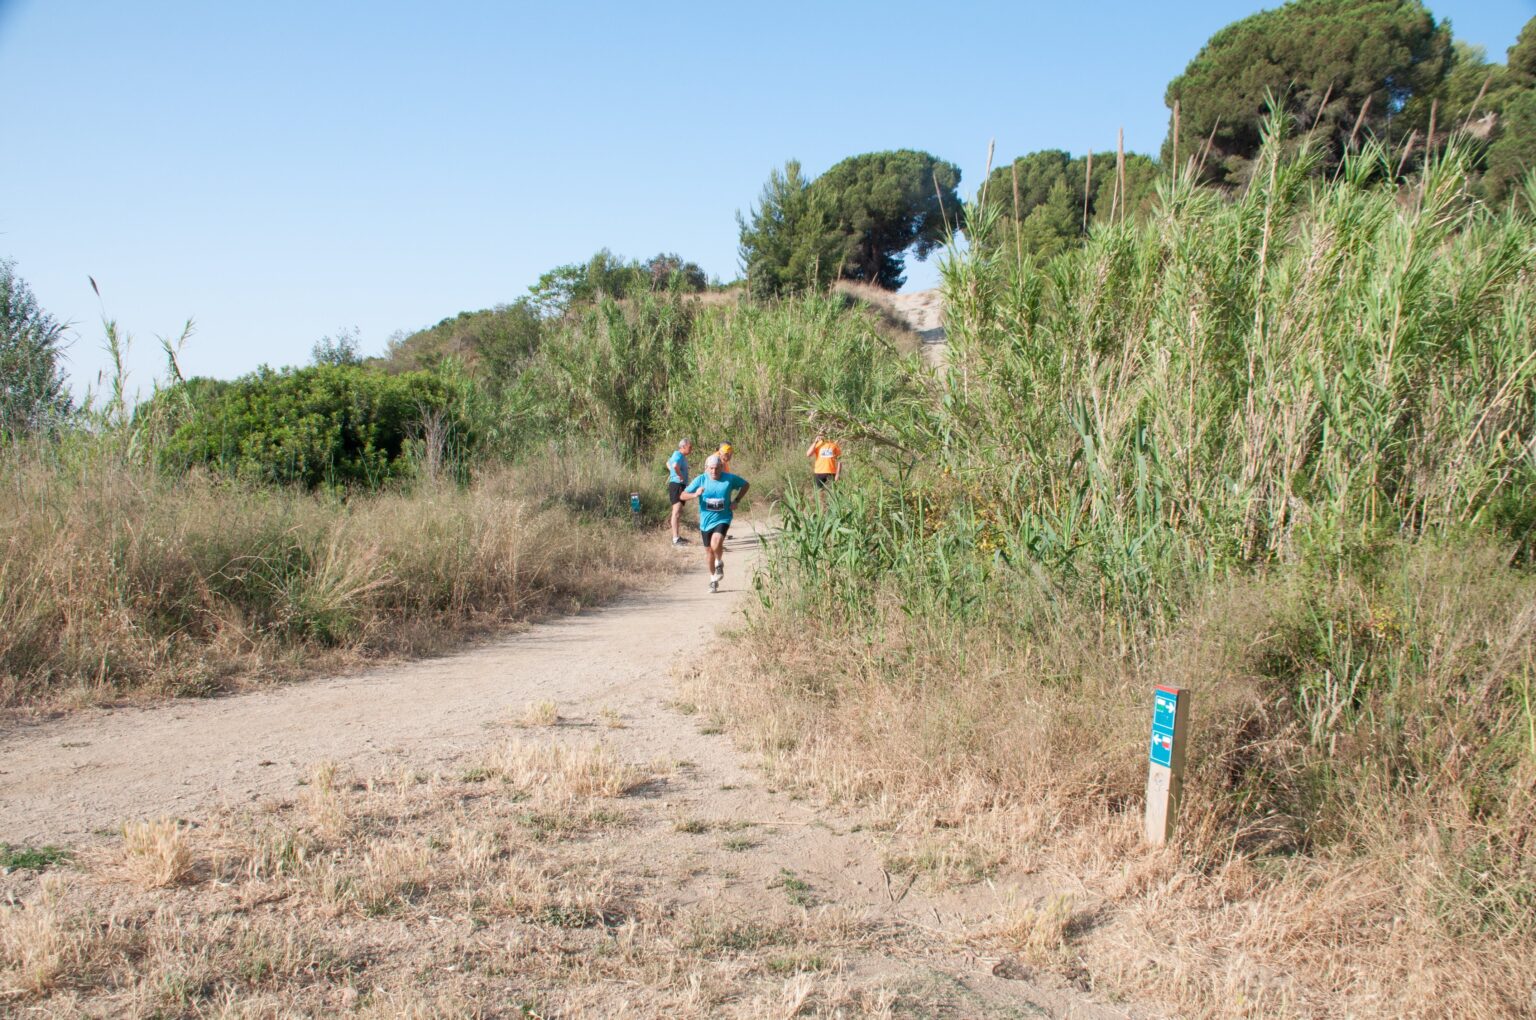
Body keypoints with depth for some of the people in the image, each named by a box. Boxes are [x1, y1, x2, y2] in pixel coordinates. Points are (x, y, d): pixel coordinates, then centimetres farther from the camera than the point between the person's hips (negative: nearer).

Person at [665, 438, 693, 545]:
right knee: (677, 511, -16)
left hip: (681, 485, 11)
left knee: (679, 512, 18)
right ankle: (675, 538, -22)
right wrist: (680, 476, -24)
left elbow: (668, 463, 35)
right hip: (677, 485, -11)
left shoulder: (681, 456, 17)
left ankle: (677, 536, 27)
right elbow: (675, 465, -38)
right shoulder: (678, 455, -16)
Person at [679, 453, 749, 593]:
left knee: (716, 543, -27)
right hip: (705, 521, 2)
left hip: (722, 519, -2)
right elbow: (683, 495, -7)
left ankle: (719, 563, 6)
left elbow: (745, 485, 10)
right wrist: (695, 495, -28)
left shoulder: (730, 479, -8)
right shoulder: (700, 480, -8)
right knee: (709, 551, 10)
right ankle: (713, 579, 30)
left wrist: (736, 501, -2)